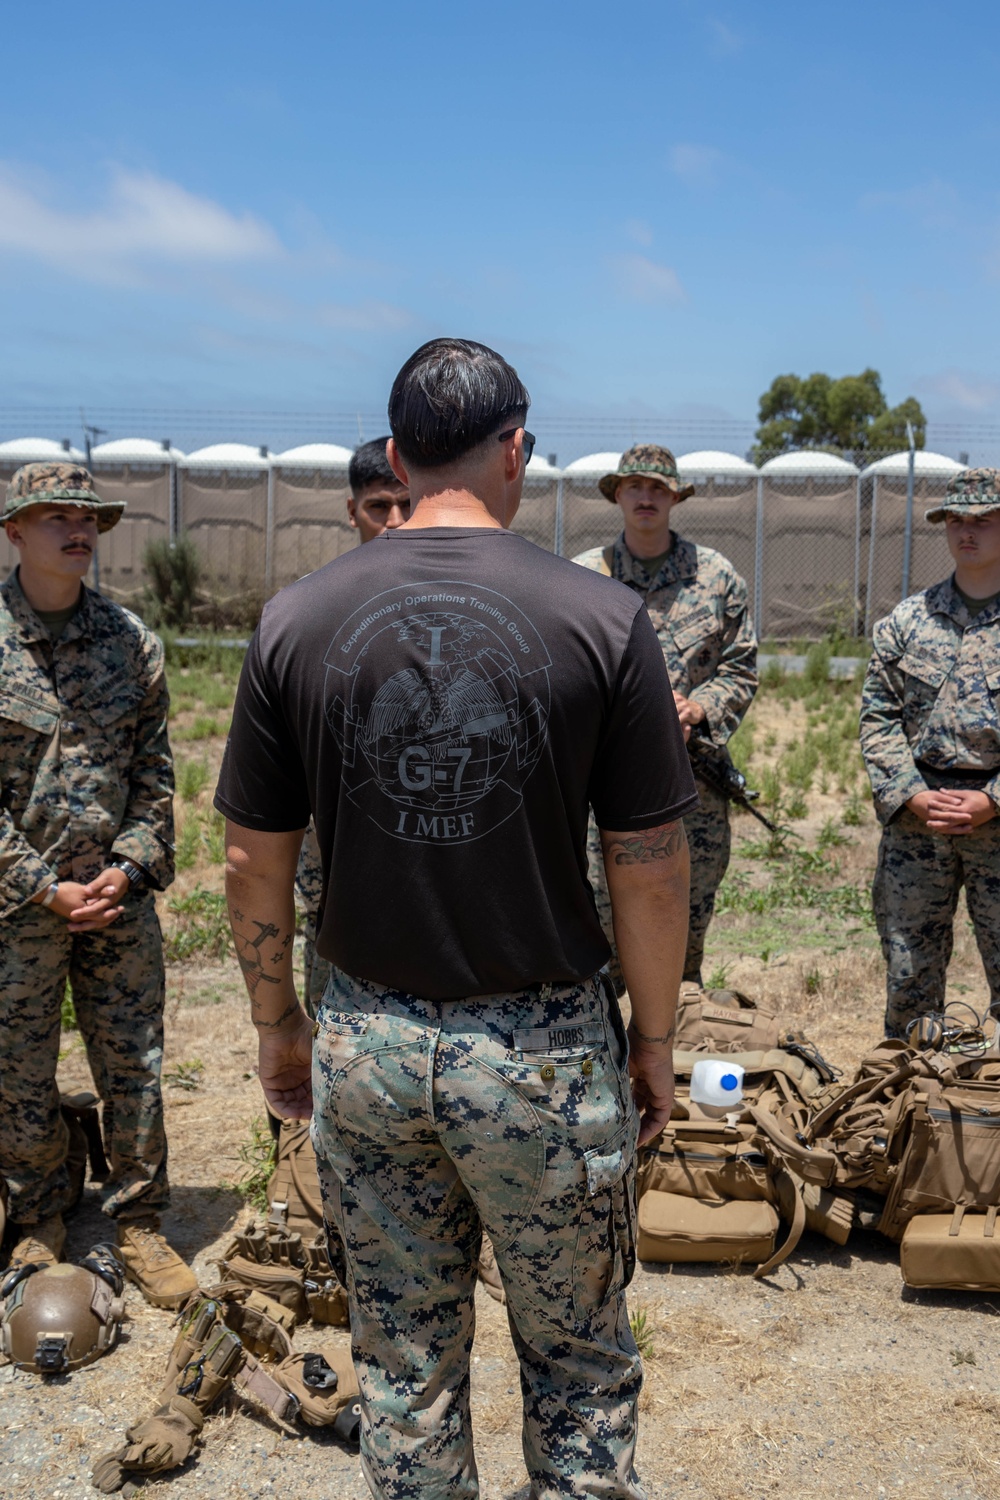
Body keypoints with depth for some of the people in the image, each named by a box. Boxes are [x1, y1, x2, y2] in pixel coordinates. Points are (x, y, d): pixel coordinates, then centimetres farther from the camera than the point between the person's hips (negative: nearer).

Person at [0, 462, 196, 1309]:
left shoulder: (130, 638, 2)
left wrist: (132, 868, -6)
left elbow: (155, 769, 5)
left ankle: (139, 1222, 25)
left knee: (134, 1065, 9)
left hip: (120, 895, 2)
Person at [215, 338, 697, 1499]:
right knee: (578, 1367, 19)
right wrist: (654, 1037, 5)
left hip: (365, 1045, 3)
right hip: (545, 1050, -2)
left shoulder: (295, 621, -5)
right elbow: (649, 870, -9)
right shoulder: (601, 618, -12)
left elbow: (253, 863, 0)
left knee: (403, 1371, 20)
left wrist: (276, 1023, 14)